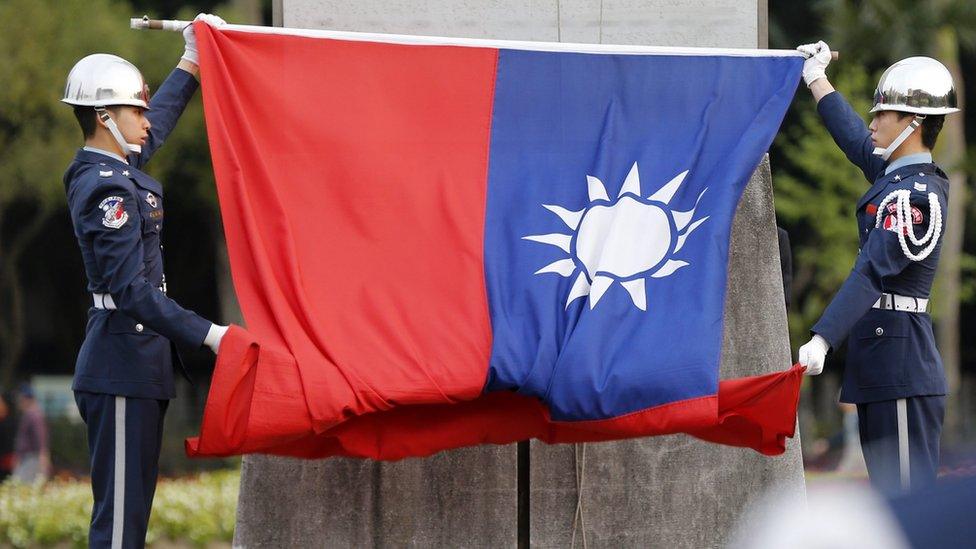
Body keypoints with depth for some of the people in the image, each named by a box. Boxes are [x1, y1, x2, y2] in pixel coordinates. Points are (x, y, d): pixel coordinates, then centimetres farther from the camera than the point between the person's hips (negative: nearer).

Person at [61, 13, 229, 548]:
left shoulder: (101, 170, 12)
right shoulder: (108, 189, -17)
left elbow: (158, 123, 34)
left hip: (131, 368, 11)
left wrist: (191, 63, 37)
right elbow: (131, 291, -24)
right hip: (123, 372, -11)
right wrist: (206, 334, -26)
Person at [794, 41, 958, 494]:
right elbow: (856, 140, 34)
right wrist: (816, 79, 43)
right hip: (881, 370, 10)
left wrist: (821, 341, -34)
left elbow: (871, 274, -26)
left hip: (901, 367, -10)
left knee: (910, 492, -11)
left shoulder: (914, 197, -16)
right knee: (891, 490, 12)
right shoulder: (899, 175, 14)